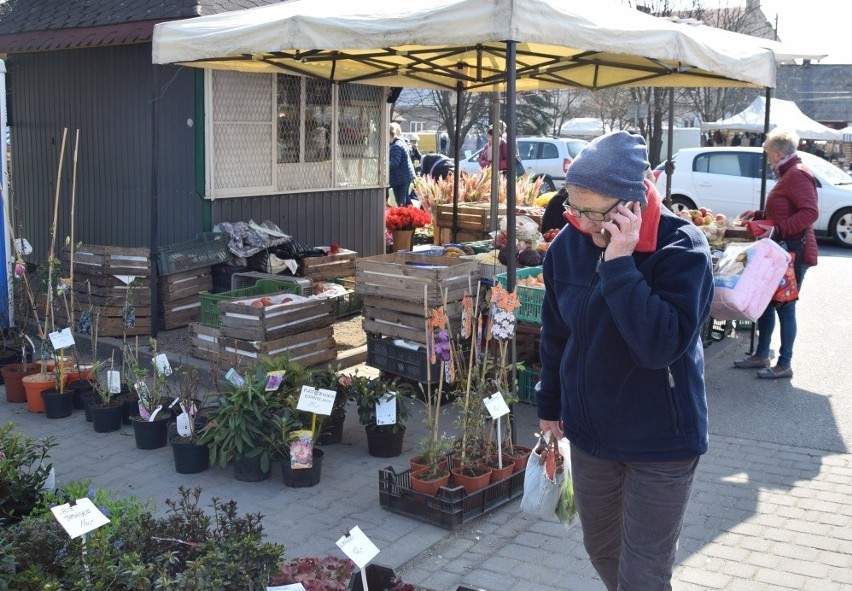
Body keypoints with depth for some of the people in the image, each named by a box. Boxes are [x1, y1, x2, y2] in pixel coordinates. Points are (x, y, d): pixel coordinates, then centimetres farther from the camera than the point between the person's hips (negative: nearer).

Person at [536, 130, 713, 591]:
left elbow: (660, 345, -33)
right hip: (589, 431, 5)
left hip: (660, 440, -5)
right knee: (601, 551, 21)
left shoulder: (682, 248, -20)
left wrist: (619, 263, -35)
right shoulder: (569, 244, -6)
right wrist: (549, 402, 17)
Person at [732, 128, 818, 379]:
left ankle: (784, 365, 4)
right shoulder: (788, 174, 17)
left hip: (794, 251, -10)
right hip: (782, 249, 10)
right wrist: (757, 215, 21)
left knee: (784, 306, -4)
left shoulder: (797, 174, -15)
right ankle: (761, 356, 22)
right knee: (767, 301, 13)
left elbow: (810, 212, -26)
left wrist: (778, 229, -30)